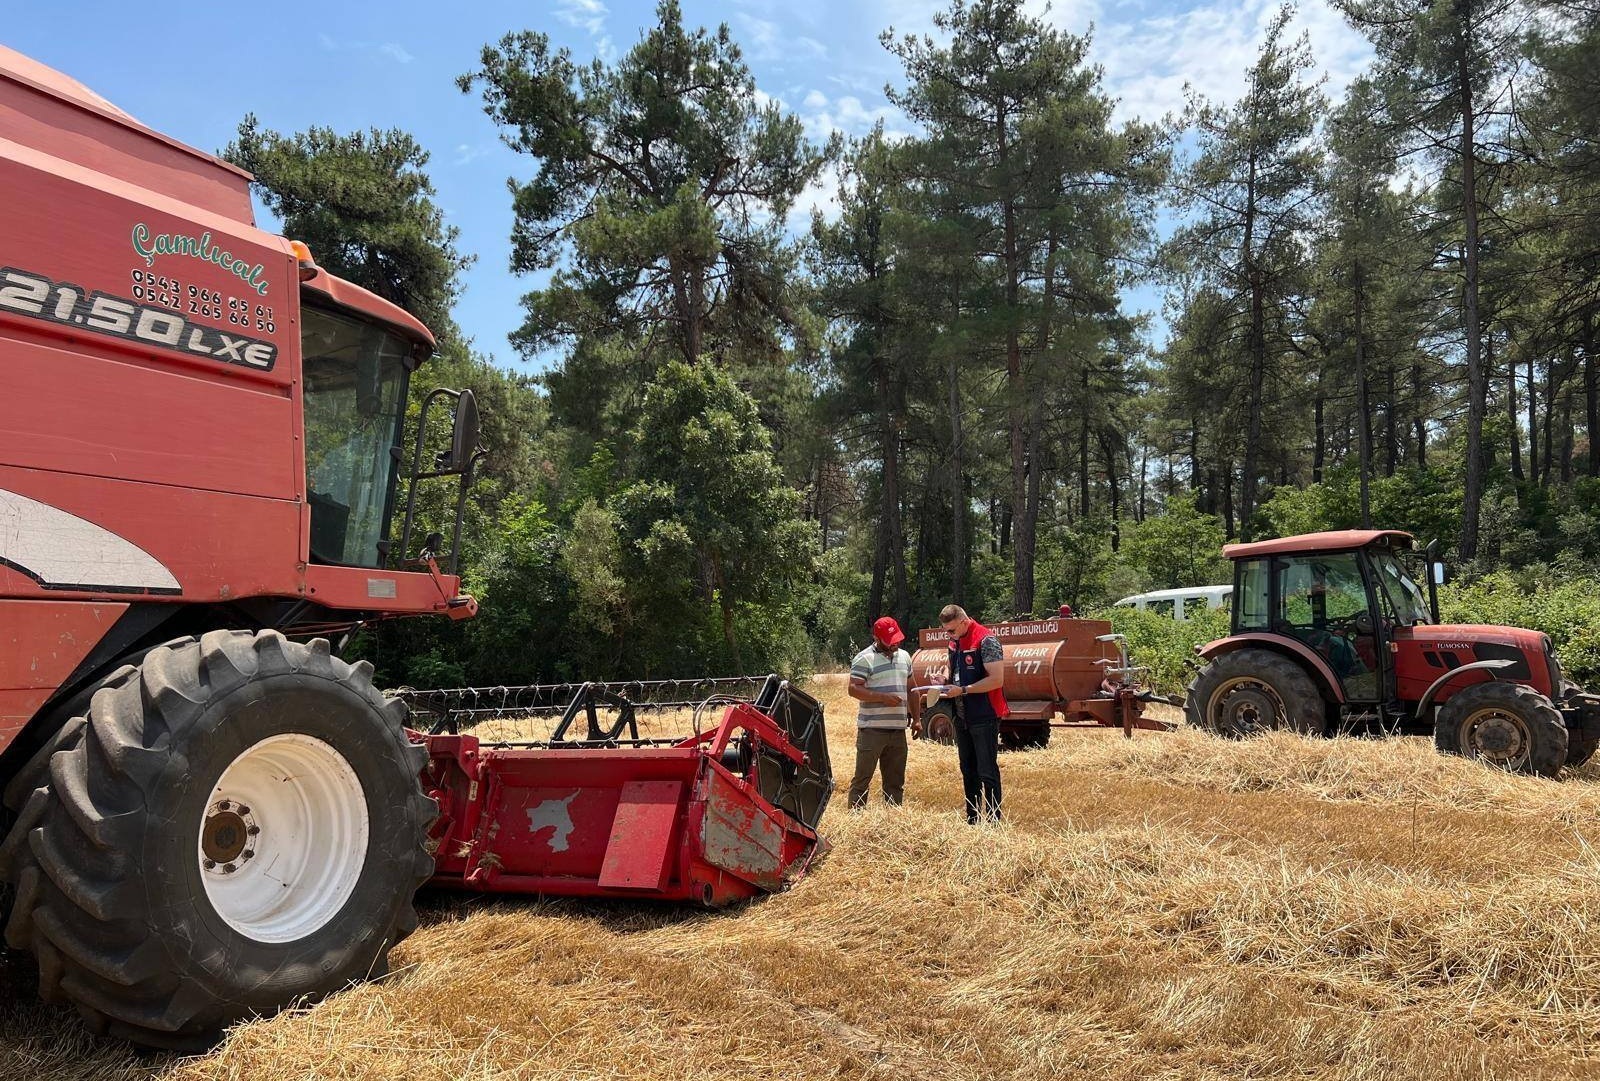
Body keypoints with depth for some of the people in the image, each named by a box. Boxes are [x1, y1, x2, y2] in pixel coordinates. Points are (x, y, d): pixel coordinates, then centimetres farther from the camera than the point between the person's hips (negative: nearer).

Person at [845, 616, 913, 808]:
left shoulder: (904, 656, 15)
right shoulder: (864, 659, -7)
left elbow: (911, 689, 22)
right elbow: (853, 689, -14)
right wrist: (883, 697, -21)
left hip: (898, 728, 6)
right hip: (872, 729, -6)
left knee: (895, 781, 12)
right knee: (862, 778, -2)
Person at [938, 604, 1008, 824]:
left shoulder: (986, 640, -15)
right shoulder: (955, 643, 10)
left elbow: (997, 679, -21)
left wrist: (963, 690, -22)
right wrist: (945, 685, 1)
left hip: (984, 717, -8)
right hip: (962, 717, 9)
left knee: (987, 772, -4)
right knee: (968, 771, 14)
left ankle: (994, 822, 4)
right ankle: (972, 821, 23)